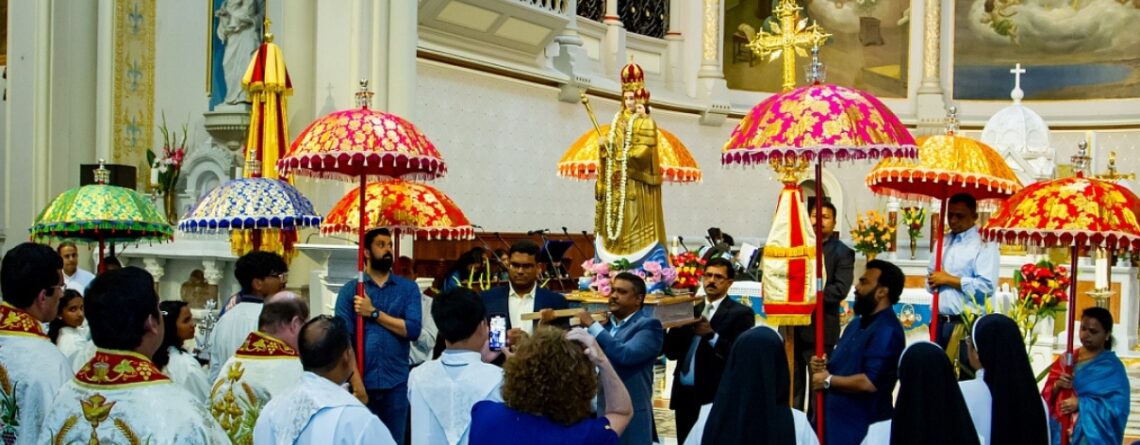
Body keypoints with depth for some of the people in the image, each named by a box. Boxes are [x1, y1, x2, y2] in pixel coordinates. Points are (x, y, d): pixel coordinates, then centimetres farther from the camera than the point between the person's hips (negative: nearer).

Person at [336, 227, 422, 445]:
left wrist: (374, 313, -10)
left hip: (396, 382, 1)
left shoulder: (409, 288, 5)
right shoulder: (350, 289, 1)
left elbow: (413, 330, -8)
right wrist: (356, 382, -14)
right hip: (362, 382, -1)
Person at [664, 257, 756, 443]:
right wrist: (673, 324, -7)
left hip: (716, 398, -6)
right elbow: (672, 352, 10)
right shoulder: (690, 311, 14)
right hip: (685, 395, 6)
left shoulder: (741, 313, -3)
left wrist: (711, 335, -21)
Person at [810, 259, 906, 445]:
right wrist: (823, 365, 0)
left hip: (863, 427, -9)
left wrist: (828, 380, -15)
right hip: (835, 419, 9)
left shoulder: (887, 331, -18)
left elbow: (870, 382, -27)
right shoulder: (858, 323, 14)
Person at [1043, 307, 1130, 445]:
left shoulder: (1112, 367, -3)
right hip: (1061, 433, 4)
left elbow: (1118, 407, -12)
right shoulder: (1067, 358, 10)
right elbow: (1047, 395, 8)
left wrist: (1080, 403, -18)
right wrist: (1057, 385, -13)